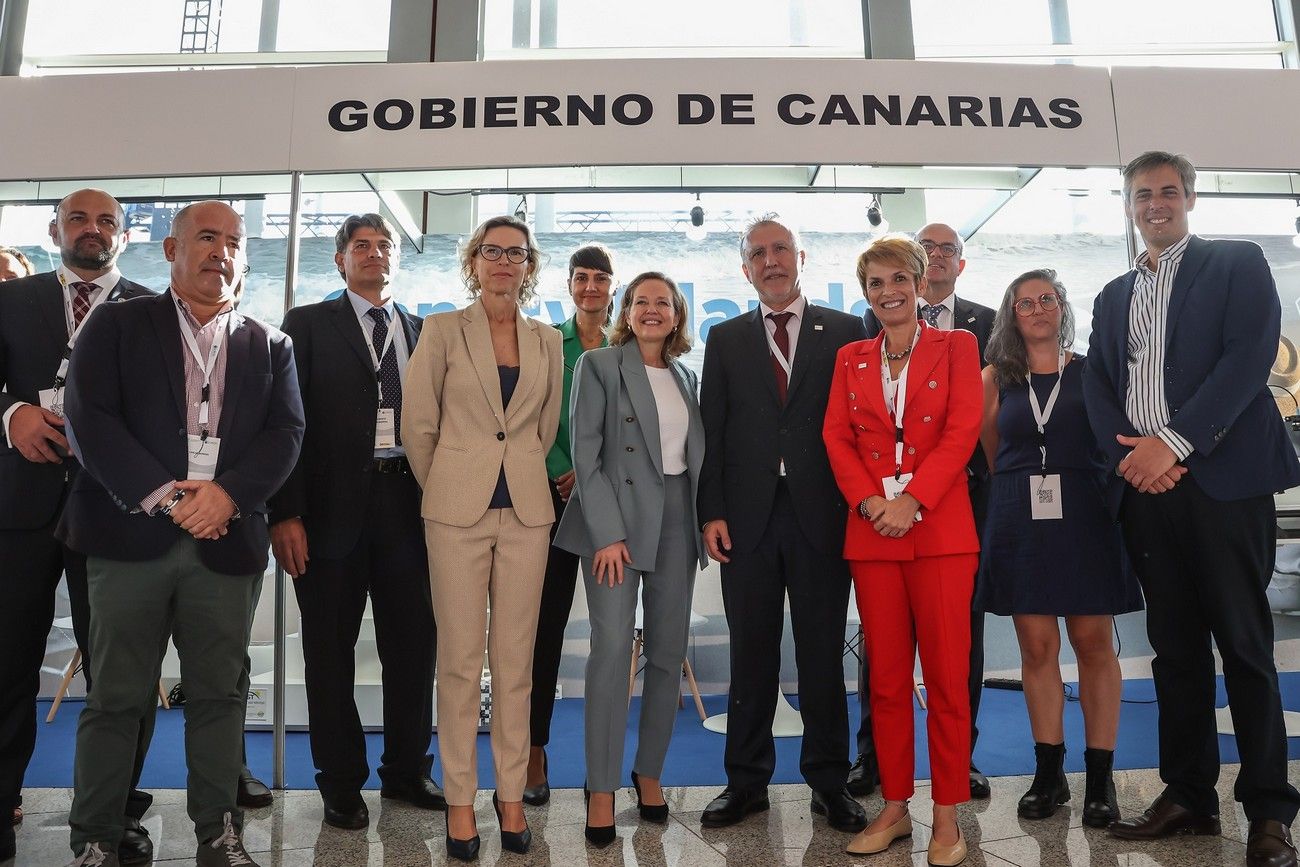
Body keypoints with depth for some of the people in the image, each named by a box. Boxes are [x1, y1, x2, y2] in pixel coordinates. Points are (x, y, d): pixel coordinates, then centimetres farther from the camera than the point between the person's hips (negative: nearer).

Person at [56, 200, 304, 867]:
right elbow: (89, 417, -3)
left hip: (227, 541, 2)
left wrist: (227, 493, -12)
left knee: (220, 694, 8)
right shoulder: (118, 324, 8)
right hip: (130, 536, -1)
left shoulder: (269, 345, 14)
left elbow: (285, 433, 4)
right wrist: (161, 495, -13)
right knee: (116, 697, 5)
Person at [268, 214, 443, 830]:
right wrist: (285, 513, -10)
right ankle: (341, 784, 24)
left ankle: (406, 772, 26)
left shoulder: (423, 332, 13)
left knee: (413, 644, 8)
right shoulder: (308, 324, 4)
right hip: (333, 505, -2)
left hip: (409, 502, 3)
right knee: (330, 650, 8)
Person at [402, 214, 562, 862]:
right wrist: (446, 490, 7)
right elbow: (418, 425, 3)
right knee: (460, 659, 3)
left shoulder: (547, 341, 10)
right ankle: (459, 798, 18)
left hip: (527, 511, 2)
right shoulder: (442, 330, 2)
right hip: (456, 512, -2)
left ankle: (511, 793, 22)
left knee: (515, 660, 8)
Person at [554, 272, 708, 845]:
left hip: (677, 518, 5)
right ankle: (602, 787, 6)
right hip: (616, 517, -5)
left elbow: (694, 454, 16)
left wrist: (704, 520, 5)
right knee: (612, 648, -7)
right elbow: (585, 454, -8)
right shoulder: (598, 365, -1)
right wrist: (608, 533, -15)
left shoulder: (684, 376, 15)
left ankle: (650, 770, 24)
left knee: (669, 652, 8)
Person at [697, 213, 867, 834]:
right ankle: (747, 781, 22)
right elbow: (712, 430, 6)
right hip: (749, 517, 1)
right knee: (750, 654, 9)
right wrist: (712, 512, -2)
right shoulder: (725, 339, 12)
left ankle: (828, 781, 23)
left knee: (822, 653, 8)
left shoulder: (844, 330, 8)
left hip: (821, 514, -1)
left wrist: (856, 504, -5)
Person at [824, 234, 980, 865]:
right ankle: (894, 807, 20)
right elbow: (837, 436, 6)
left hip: (940, 528, -2)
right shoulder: (851, 358, 14)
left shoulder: (956, 347, 6)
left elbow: (963, 430, -4)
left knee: (947, 676, 0)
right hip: (871, 531, 3)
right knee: (886, 676, 8)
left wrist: (911, 498, -15)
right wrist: (869, 501, -9)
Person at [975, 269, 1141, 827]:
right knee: (1037, 647, 5)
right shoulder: (995, 379, 8)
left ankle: (1100, 776, 13)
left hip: (1085, 514, -1)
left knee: (1094, 643, 1)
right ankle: (1049, 772, 17)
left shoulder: (1093, 371, 5)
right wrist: (1023, 486, 10)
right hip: (1019, 520, 1)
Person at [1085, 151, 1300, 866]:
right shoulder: (1113, 296, 20)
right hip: (1145, 485, 4)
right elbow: (1097, 386, 11)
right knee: (1175, 647, 9)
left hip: (1223, 477, -4)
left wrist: (1173, 442, -17)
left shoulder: (1238, 263, 6)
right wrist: (1131, 453, -7)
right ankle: (1188, 794, 19)